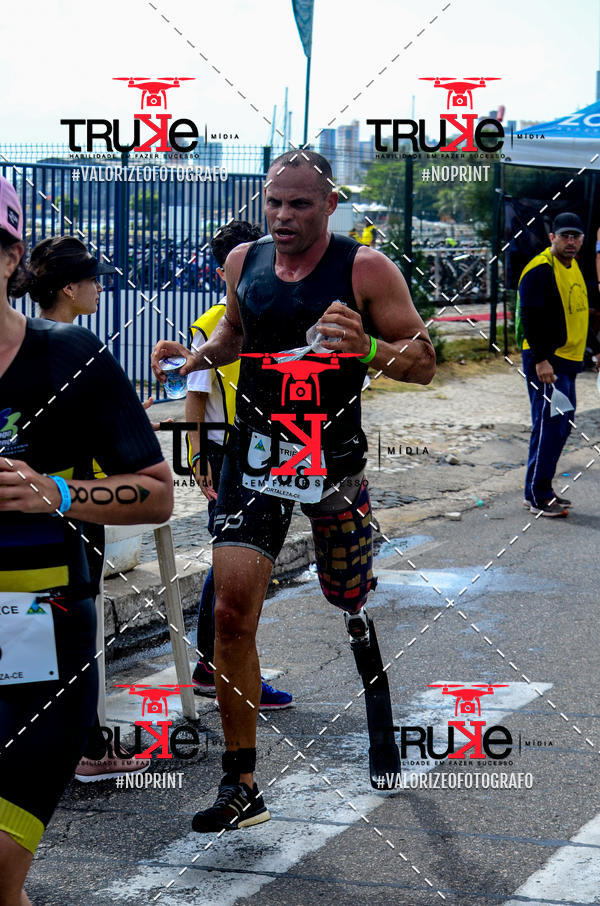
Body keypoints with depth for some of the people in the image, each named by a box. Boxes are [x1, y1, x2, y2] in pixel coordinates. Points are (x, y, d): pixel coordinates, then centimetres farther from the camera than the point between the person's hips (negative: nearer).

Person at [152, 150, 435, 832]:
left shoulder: (365, 268, -11)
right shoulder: (243, 261, 3)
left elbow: (423, 362, -10)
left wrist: (366, 347, -30)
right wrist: (195, 358, 1)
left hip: (334, 455, -2)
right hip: (255, 450, 2)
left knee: (347, 596, 12)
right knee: (232, 610, -9)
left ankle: (360, 608, 54)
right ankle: (241, 787, -2)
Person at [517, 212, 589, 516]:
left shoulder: (573, 268, 16)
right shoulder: (540, 270, -15)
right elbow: (531, 318, -20)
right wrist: (540, 360, -25)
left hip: (568, 360, 10)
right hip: (545, 361, -10)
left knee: (561, 425, 13)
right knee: (548, 426, -9)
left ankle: (541, 490, 22)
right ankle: (537, 497, -3)